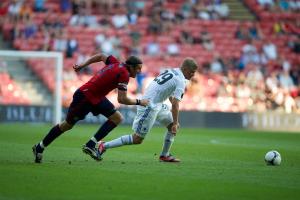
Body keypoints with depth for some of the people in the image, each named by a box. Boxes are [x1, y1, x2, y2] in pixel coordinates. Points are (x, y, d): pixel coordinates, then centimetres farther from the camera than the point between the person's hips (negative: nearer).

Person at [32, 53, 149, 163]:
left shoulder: (116, 64, 3)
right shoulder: (124, 74, -22)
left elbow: (101, 56, 19)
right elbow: (122, 99, -24)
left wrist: (82, 65, 26)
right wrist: (139, 102, -11)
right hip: (85, 97, -8)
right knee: (68, 125, 5)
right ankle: (39, 147, 18)